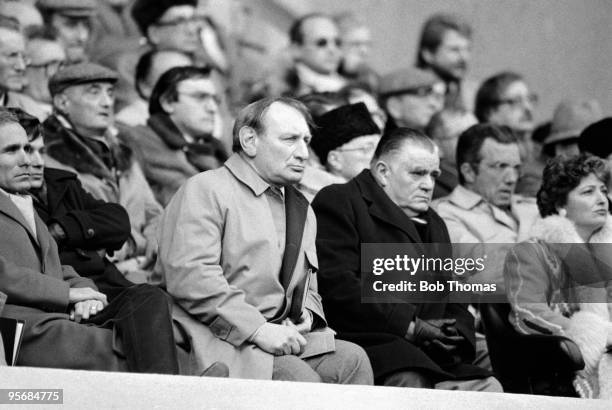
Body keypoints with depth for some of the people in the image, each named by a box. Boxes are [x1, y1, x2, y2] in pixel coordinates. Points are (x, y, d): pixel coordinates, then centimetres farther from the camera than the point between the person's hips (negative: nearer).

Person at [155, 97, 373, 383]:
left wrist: (307, 315, 4)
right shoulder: (205, 190, -2)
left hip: (280, 335, 8)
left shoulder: (301, 209, 25)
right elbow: (189, 275, -17)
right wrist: (258, 330, -20)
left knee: (352, 360, -17)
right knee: (300, 379, -29)